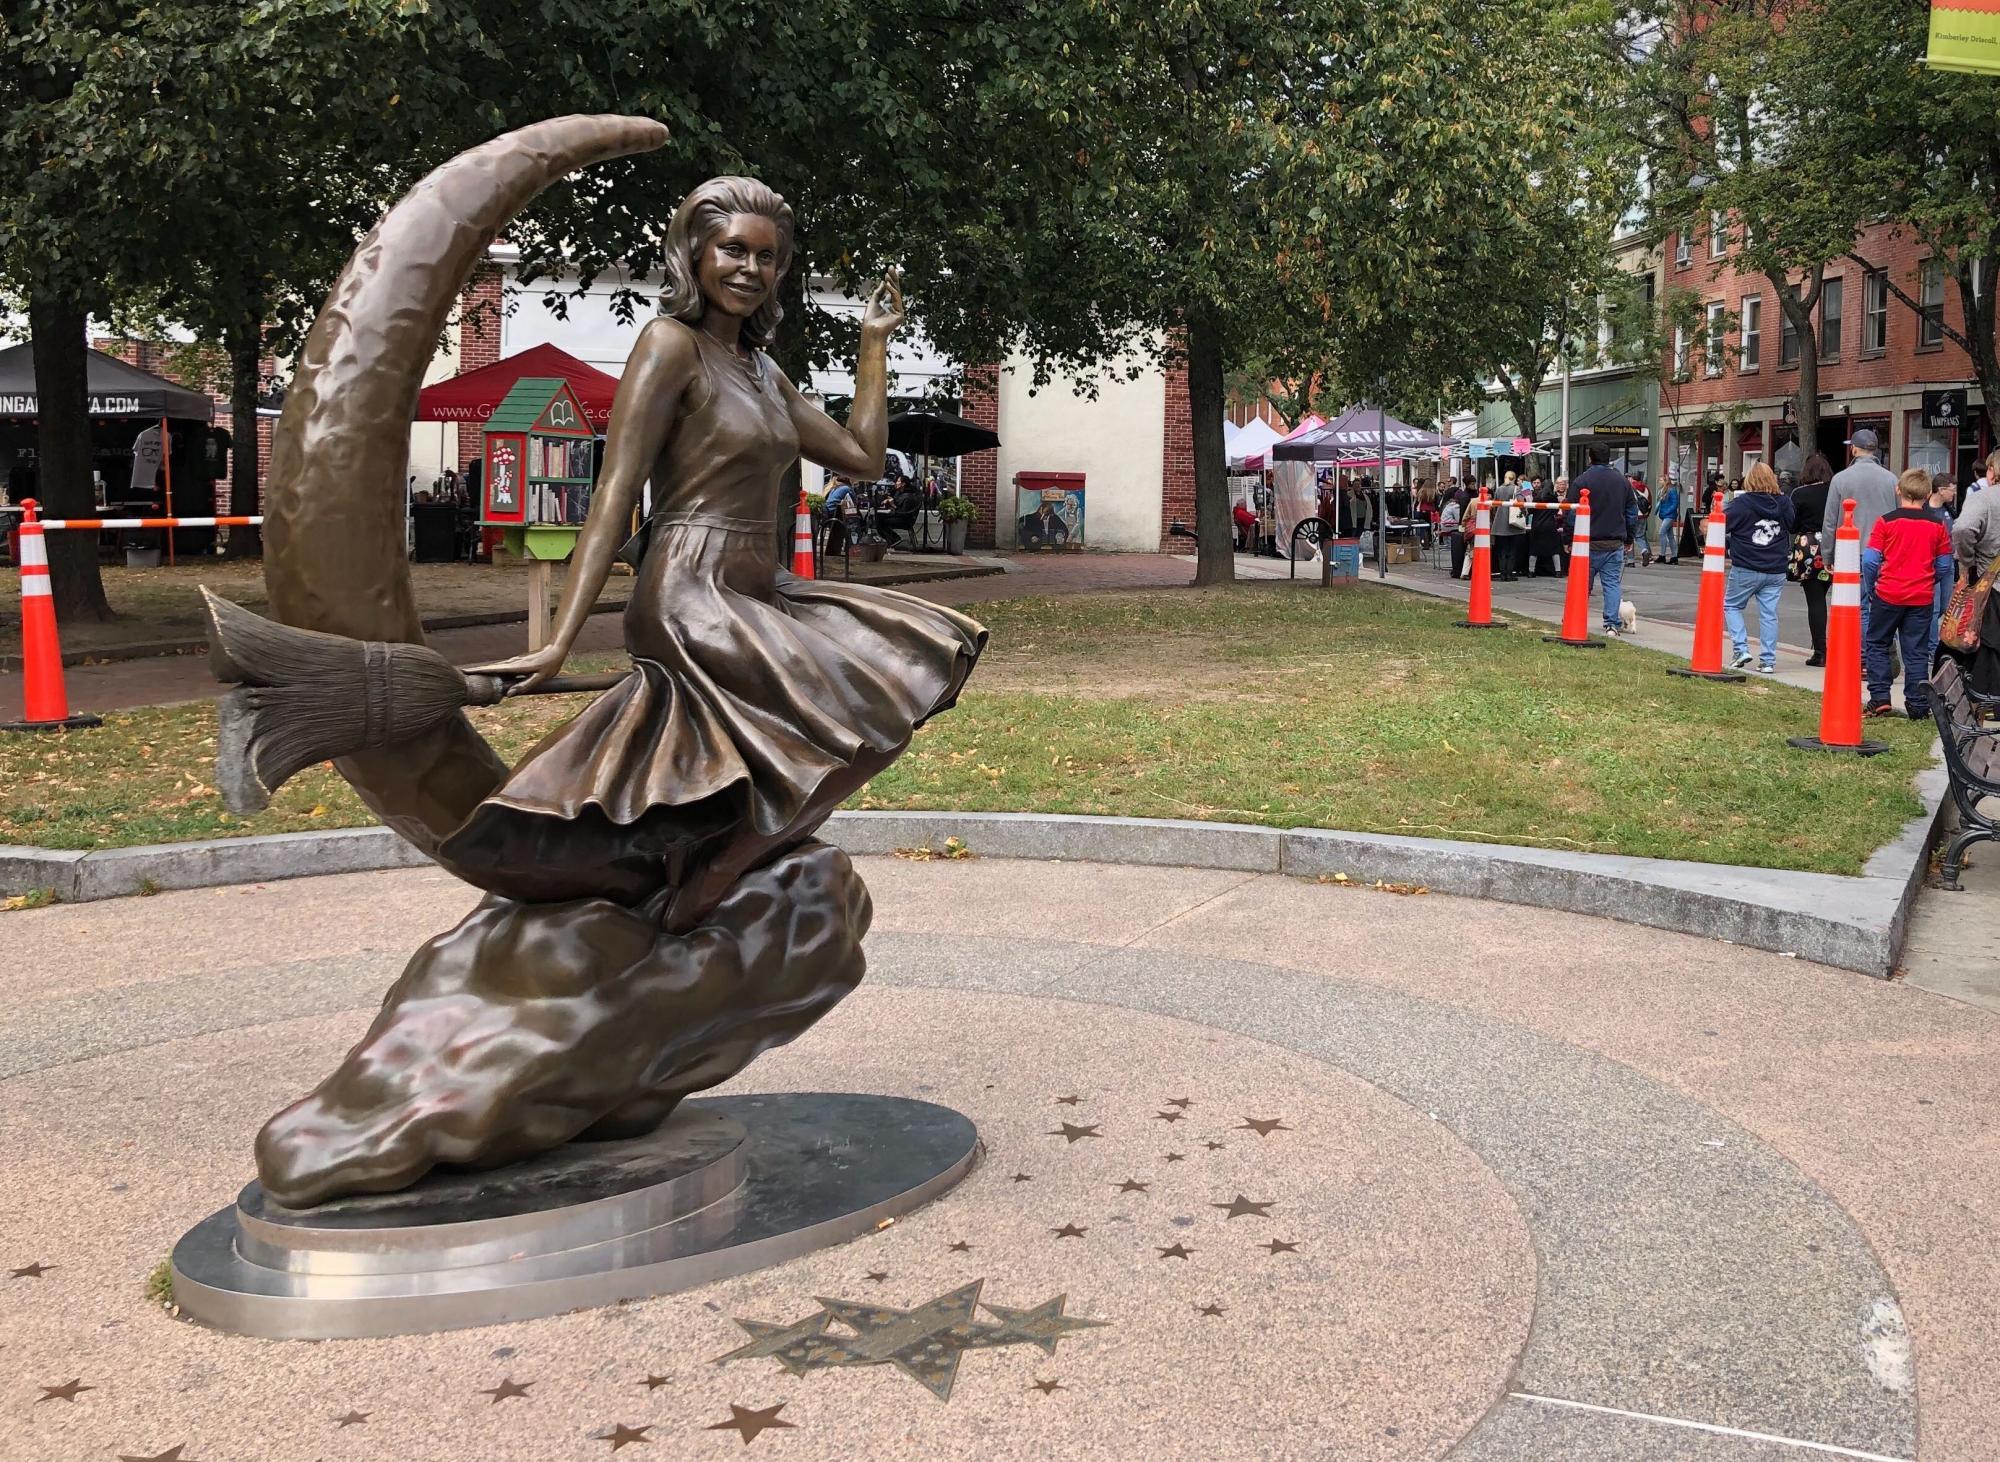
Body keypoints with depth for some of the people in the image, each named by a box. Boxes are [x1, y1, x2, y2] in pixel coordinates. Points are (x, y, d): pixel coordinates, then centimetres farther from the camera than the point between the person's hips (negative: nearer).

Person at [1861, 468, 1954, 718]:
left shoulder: (1885, 522, -7)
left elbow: (1869, 561, -9)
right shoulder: (1938, 526, 1)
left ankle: (1880, 700, 4)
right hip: (1922, 598, 2)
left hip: (1888, 594, -2)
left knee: (1877, 645, 11)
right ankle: (1918, 706, 6)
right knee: (1917, 653, 7)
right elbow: (1944, 566, 6)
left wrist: (1870, 589, 6)